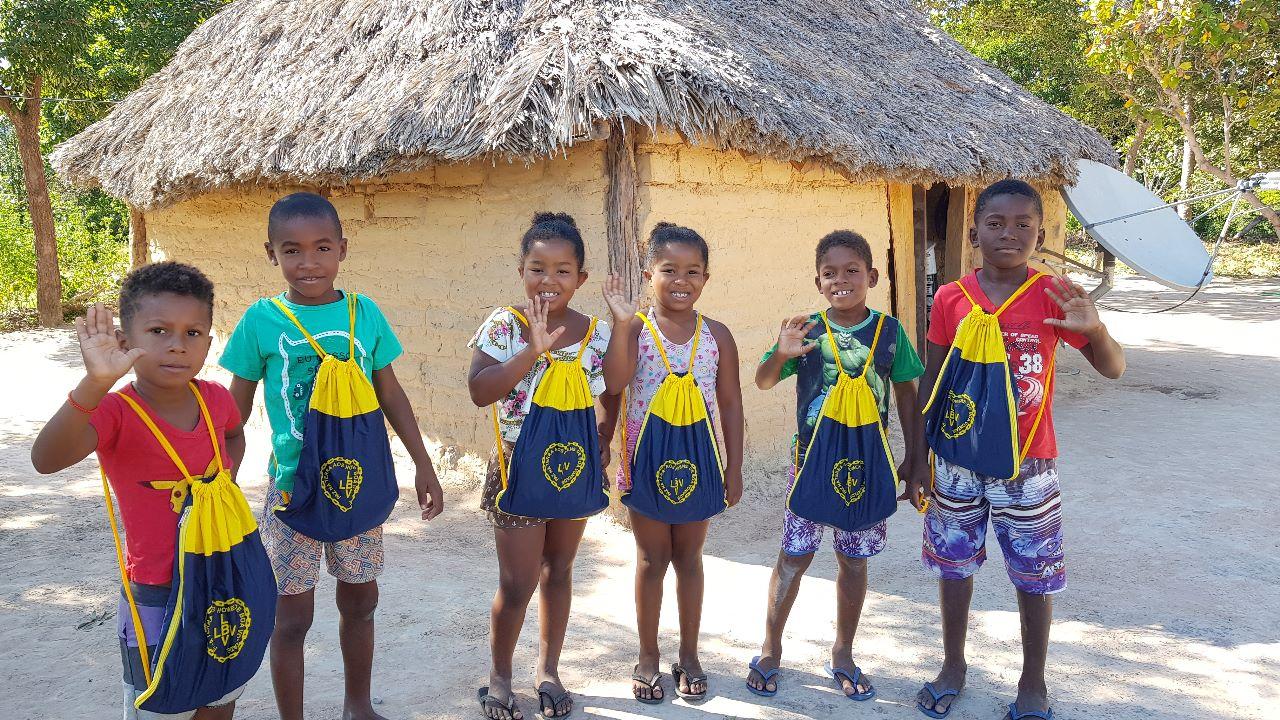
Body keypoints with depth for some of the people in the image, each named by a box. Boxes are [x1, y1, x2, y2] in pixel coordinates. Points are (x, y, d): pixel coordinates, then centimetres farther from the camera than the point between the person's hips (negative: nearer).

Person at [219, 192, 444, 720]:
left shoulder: (364, 313, -2)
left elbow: (390, 394, 6)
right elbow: (236, 410, 0)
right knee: (292, 614, 6)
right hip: (293, 484, -2)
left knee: (360, 600, 16)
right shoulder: (261, 320, -8)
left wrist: (423, 465, 7)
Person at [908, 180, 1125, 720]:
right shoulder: (950, 299, -3)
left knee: (1034, 576, 9)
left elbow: (1114, 369, -6)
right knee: (954, 565, 14)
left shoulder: (1053, 296, -6)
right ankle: (953, 665, 35)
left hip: (1027, 465, -1)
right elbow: (932, 383, 3)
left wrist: (1094, 328, -28)